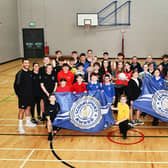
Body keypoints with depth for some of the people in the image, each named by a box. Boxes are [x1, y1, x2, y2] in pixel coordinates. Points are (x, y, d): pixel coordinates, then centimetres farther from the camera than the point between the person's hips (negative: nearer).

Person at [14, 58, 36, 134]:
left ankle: (28, 122, 36)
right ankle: (20, 126, 8)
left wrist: (31, 92, 10)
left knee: (28, 108, 19)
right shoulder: (19, 74, -16)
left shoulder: (30, 72, 3)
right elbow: (16, 85, -14)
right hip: (22, 96, -6)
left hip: (30, 95, 6)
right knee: (22, 110, 0)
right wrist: (19, 94, -14)